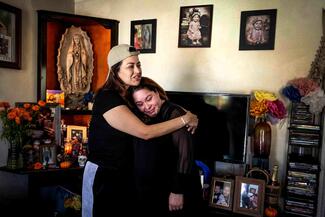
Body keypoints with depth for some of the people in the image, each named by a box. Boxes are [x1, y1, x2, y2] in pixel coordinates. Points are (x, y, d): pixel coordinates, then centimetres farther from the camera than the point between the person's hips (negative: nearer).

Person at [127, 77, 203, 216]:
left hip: (173, 190, -7)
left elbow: (185, 154, -22)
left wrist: (178, 191, -21)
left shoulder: (174, 113, -17)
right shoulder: (145, 120, 7)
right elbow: (142, 157, 8)